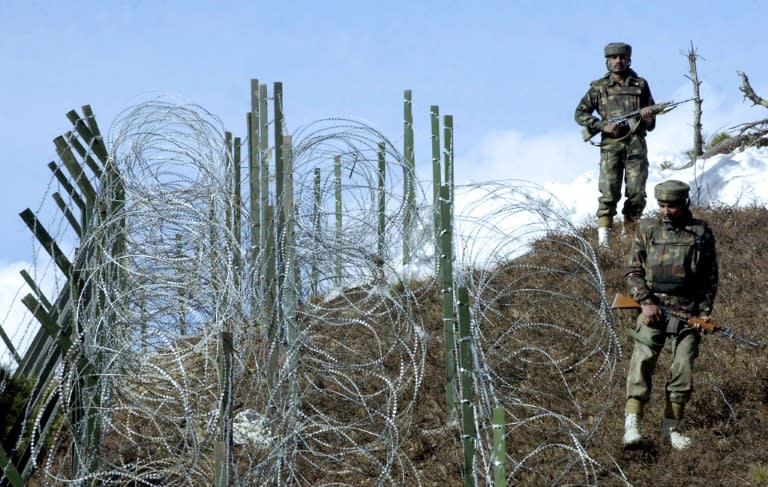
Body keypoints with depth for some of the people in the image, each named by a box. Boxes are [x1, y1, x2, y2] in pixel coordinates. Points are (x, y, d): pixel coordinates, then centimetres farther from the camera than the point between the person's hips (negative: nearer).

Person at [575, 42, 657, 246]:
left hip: (636, 144, 2)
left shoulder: (640, 85, 14)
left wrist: (647, 117, -7)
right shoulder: (599, 87, 9)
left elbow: (651, 124, 18)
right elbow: (580, 113, 8)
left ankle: (631, 234, 7)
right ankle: (604, 234, -13)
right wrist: (603, 126, -5)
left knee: (637, 193, -4)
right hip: (611, 145, -2)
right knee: (609, 192, -14)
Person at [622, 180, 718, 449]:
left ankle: (671, 427, 9)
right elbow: (633, 271, 4)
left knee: (683, 369, 0)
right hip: (652, 308, -1)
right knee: (642, 362, -12)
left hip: (688, 313, 1)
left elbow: (710, 278, 10)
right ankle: (632, 423, -15)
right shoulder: (647, 230, 4)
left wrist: (705, 312, 0)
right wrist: (646, 302, -10)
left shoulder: (701, 233, 4)